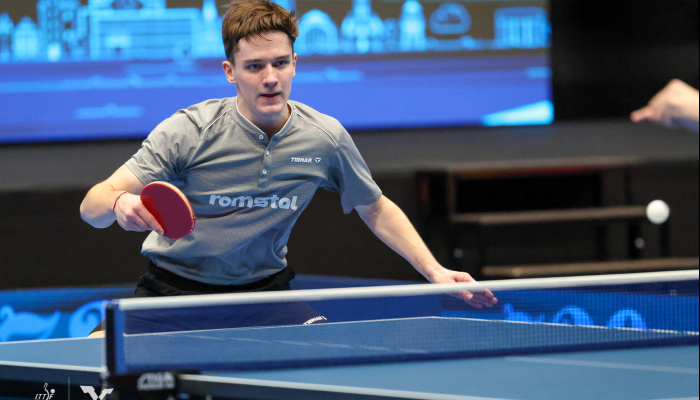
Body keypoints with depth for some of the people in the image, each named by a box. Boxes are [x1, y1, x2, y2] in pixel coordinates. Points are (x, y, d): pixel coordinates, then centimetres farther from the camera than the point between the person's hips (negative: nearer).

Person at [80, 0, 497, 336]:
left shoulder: (326, 138, -8)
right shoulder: (189, 131, -18)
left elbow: (376, 208, 11)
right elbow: (91, 207, -19)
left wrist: (434, 271, 0)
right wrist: (120, 204, -43)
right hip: (174, 286, -1)